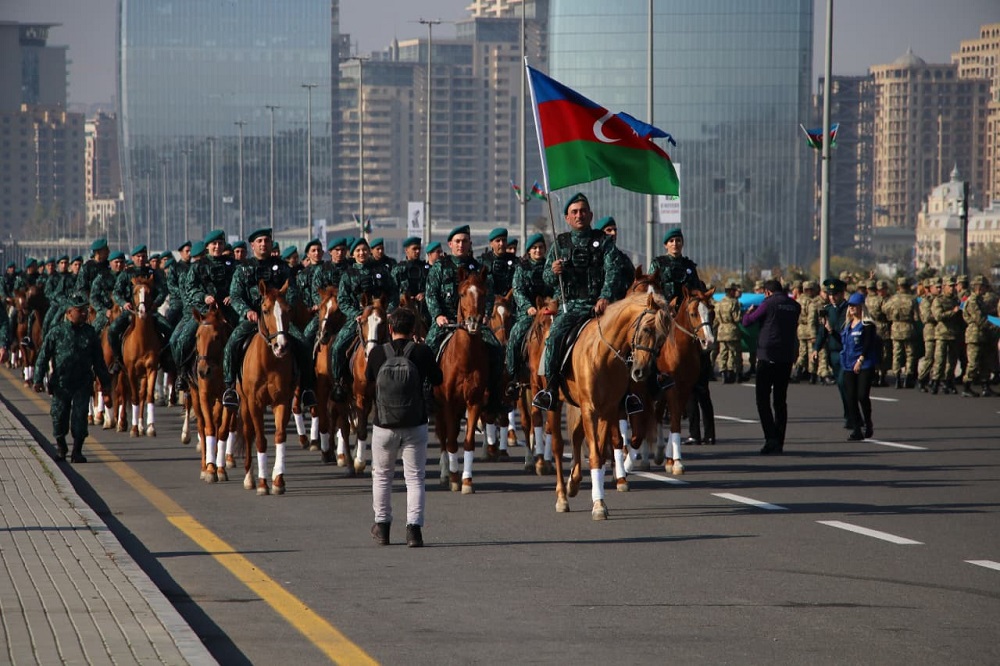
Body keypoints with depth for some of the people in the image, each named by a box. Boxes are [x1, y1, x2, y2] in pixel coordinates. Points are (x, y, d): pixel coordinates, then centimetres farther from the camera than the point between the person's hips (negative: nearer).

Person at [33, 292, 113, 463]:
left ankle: (77, 452, 6)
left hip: (82, 385, 1)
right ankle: (61, 448, 28)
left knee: (80, 417, -3)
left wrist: (105, 382, 11)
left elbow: (98, 361, 10)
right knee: (59, 417, 7)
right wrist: (38, 379, -9)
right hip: (61, 384, -1)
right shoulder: (56, 332, -5)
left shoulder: (90, 333, 3)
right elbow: (43, 357, -3)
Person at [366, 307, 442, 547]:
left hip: (384, 425, 1)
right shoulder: (422, 352, -9)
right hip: (415, 426, -1)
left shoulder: (378, 353, -6)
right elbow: (437, 380, 4)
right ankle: (414, 527, -7)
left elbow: (369, 381, 10)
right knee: (415, 477, 5)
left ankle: (382, 526, 24)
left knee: (381, 475, 19)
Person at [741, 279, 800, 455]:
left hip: (768, 357, -5)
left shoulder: (769, 304, -8)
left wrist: (749, 311, 20)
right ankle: (779, 442, 10)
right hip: (787, 358, 5)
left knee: (763, 400, 0)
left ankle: (771, 439, -12)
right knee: (780, 400, 12)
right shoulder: (795, 306, 8)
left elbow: (747, 321, -2)